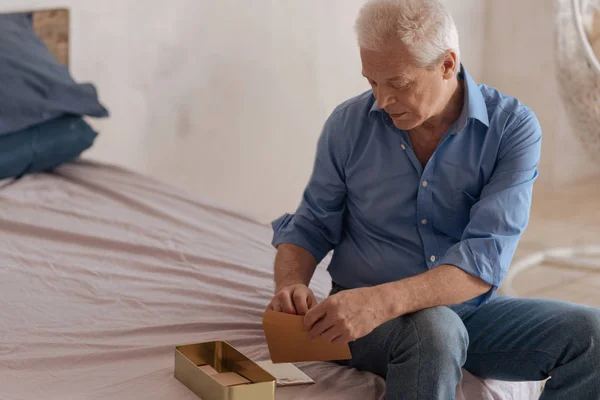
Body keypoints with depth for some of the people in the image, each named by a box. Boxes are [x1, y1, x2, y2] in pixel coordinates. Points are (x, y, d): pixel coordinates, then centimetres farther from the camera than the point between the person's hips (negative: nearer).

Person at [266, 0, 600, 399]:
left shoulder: (513, 128, -10)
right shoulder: (349, 124, -4)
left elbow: (486, 258, -21)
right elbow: (310, 228, 7)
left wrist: (382, 300, -35)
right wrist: (291, 284, -17)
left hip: (470, 308, 2)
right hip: (362, 313, -2)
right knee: (435, 332, -37)